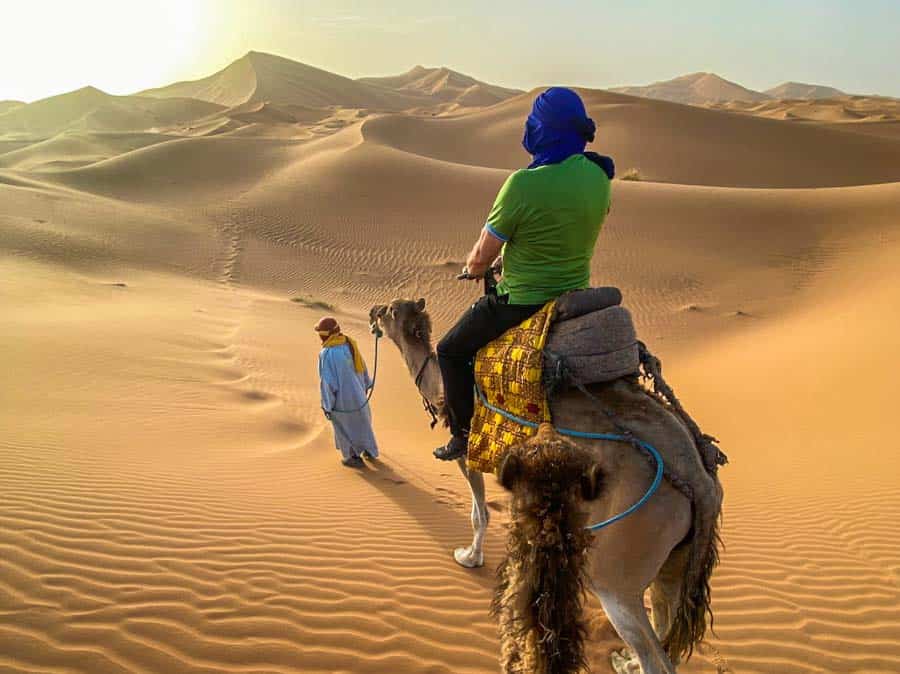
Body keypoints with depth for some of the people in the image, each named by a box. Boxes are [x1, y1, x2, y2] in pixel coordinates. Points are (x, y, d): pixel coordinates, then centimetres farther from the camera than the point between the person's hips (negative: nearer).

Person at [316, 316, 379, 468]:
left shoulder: (326, 353, -25)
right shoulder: (350, 343, -6)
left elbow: (327, 381, -23)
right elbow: (362, 366, 6)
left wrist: (327, 406, -13)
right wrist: (365, 385, 20)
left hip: (341, 397, -6)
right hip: (357, 392, 6)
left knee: (345, 427, 15)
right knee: (361, 420, 25)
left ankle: (354, 457, 28)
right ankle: (370, 451, 40)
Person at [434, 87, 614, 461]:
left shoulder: (522, 184, -24)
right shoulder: (598, 177, -4)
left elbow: (480, 259, -15)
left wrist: (472, 269, 8)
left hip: (522, 301, -7)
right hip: (576, 294, 7)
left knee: (452, 350, 15)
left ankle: (463, 433, 19)